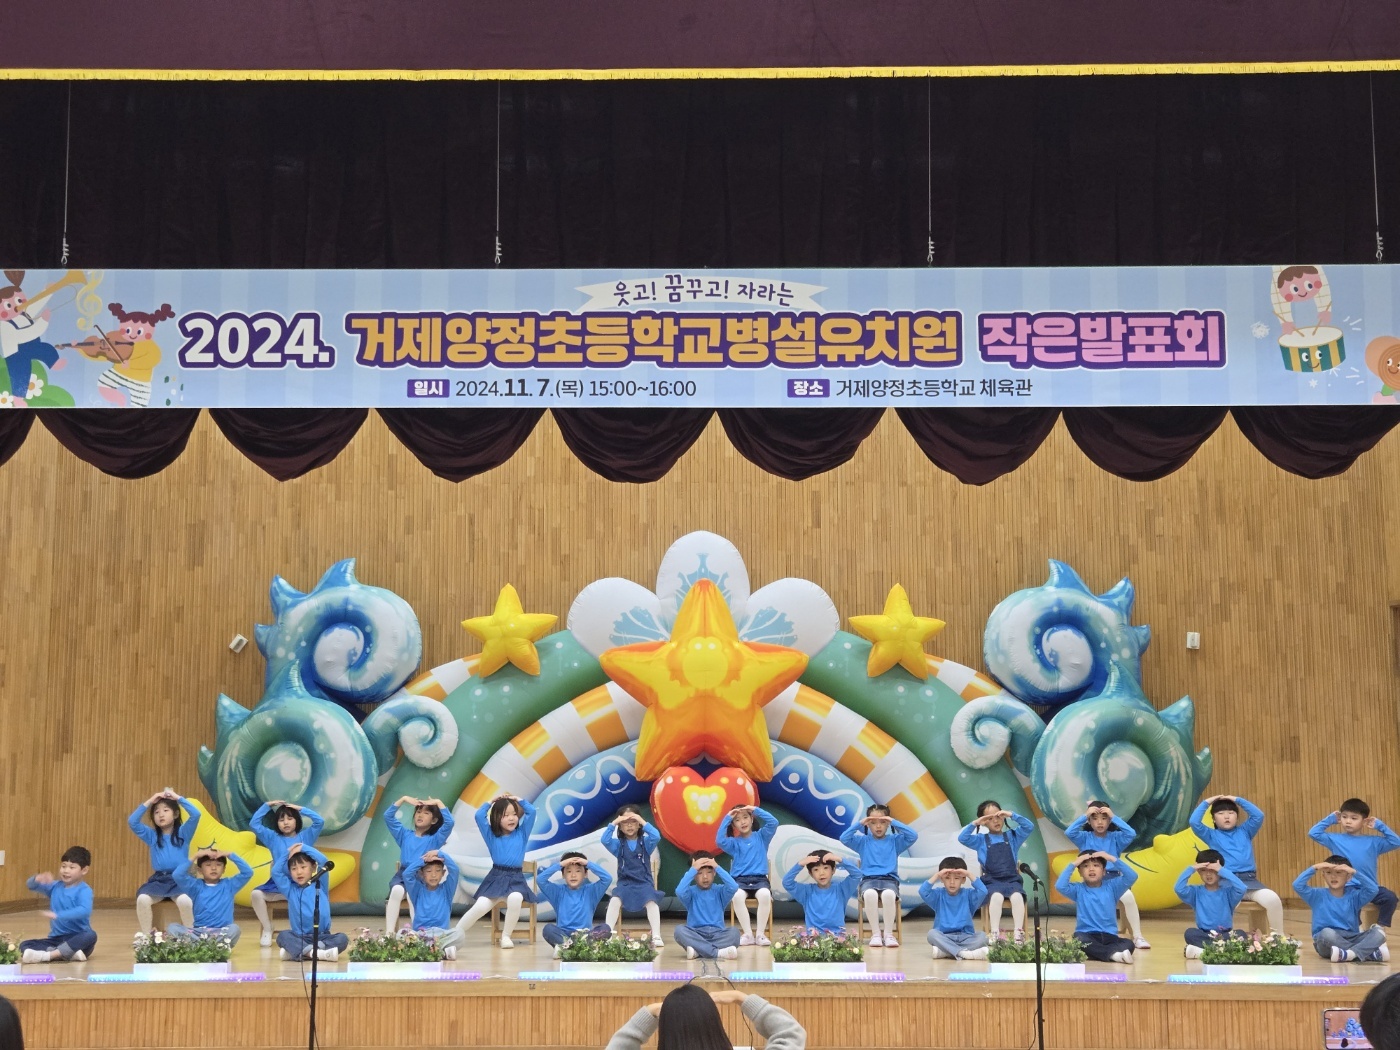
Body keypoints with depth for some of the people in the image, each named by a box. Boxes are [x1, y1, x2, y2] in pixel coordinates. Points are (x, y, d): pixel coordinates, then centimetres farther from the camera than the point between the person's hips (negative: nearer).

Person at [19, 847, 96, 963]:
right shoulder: (55, 886, 9)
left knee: (90, 936, -37)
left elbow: (84, 911, -27)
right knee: (24, 945, -14)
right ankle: (68, 954, -35)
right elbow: (30, 885, 6)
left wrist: (58, 915, -35)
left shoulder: (84, 890, -10)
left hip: (77, 938, -5)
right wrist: (38, 879, -18)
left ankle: (47, 955, -42)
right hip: (56, 939, 5)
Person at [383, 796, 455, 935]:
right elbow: (388, 816, 15)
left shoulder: (435, 839, 11)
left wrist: (438, 802, -1)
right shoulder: (405, 835, 20)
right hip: (403, 875, 2)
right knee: (397, 890, -33)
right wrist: (404, 799, 11)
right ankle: (389, 933, -37)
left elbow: (450, 822, -3)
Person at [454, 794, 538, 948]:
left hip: (516, 878, 0)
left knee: (515, 899, -34)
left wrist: (518, 800, 13)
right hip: (496, 877, 0)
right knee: (480, 906, -22)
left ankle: (506, 935, -16)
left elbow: (531, 812, 6)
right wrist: (491, 802, 11)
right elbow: (479, 816, 3)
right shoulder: (491, 835, 12)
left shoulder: (522, 833, 12)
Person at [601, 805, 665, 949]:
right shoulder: (618, 844, 7)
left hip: (644, 883, -1)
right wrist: (613, 823, -14)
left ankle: (656, 937, -31)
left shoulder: (645, 842, 4)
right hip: (625, 883, 1)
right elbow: (605, 840, -12)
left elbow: (656, 837, -17)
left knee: (652, 902, -32)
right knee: (615, 900, -32)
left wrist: (642, 821, -16)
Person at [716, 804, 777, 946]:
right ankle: (748, 934, -26)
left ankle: (760, 934, -23)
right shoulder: (734, 842, 12)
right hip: (740, 880, 0)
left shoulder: (761, 836, 13)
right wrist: (727, 818, -5)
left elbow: (774, 823, -3)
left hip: (759, 879, 0)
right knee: (737, 896, -35)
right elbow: (720, 840, -7)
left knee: (765, 895, -35)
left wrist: (756, 810, -6)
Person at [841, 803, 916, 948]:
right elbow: (844, 838, 1)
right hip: (868, 880, 0)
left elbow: (913, 836, -1)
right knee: (870, 894, -38)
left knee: (888, 894, -39)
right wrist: (860, 824, -4)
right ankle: (875, 933, -25)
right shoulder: (863, 841, 14)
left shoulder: (895, 840, 13)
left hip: (889, 880, 0)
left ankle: (888, 934, -25)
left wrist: (894, 822, -4)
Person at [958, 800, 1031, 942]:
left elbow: (1030, 827, 0)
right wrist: (975, 823, -10)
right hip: (992, 881, -1)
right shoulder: (981, 840, 10)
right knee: (996, 896, -34)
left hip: (1012, 879, 1)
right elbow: (962, 838, -4)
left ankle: (1019, 932, -33)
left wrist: (1012, 815, -8)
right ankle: (995, 933, -38)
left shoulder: (1012, 836, 13)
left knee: (1017, 896, -32)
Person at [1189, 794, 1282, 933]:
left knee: (1272, 899, -26)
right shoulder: (1212, 835, 14)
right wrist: (1206, 802, 8)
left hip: (1249, 881, 3)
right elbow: (1194, 822, -1)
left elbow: (1259, 816, 7)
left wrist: (1238, 800, 9)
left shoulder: (1244, 831, 20)